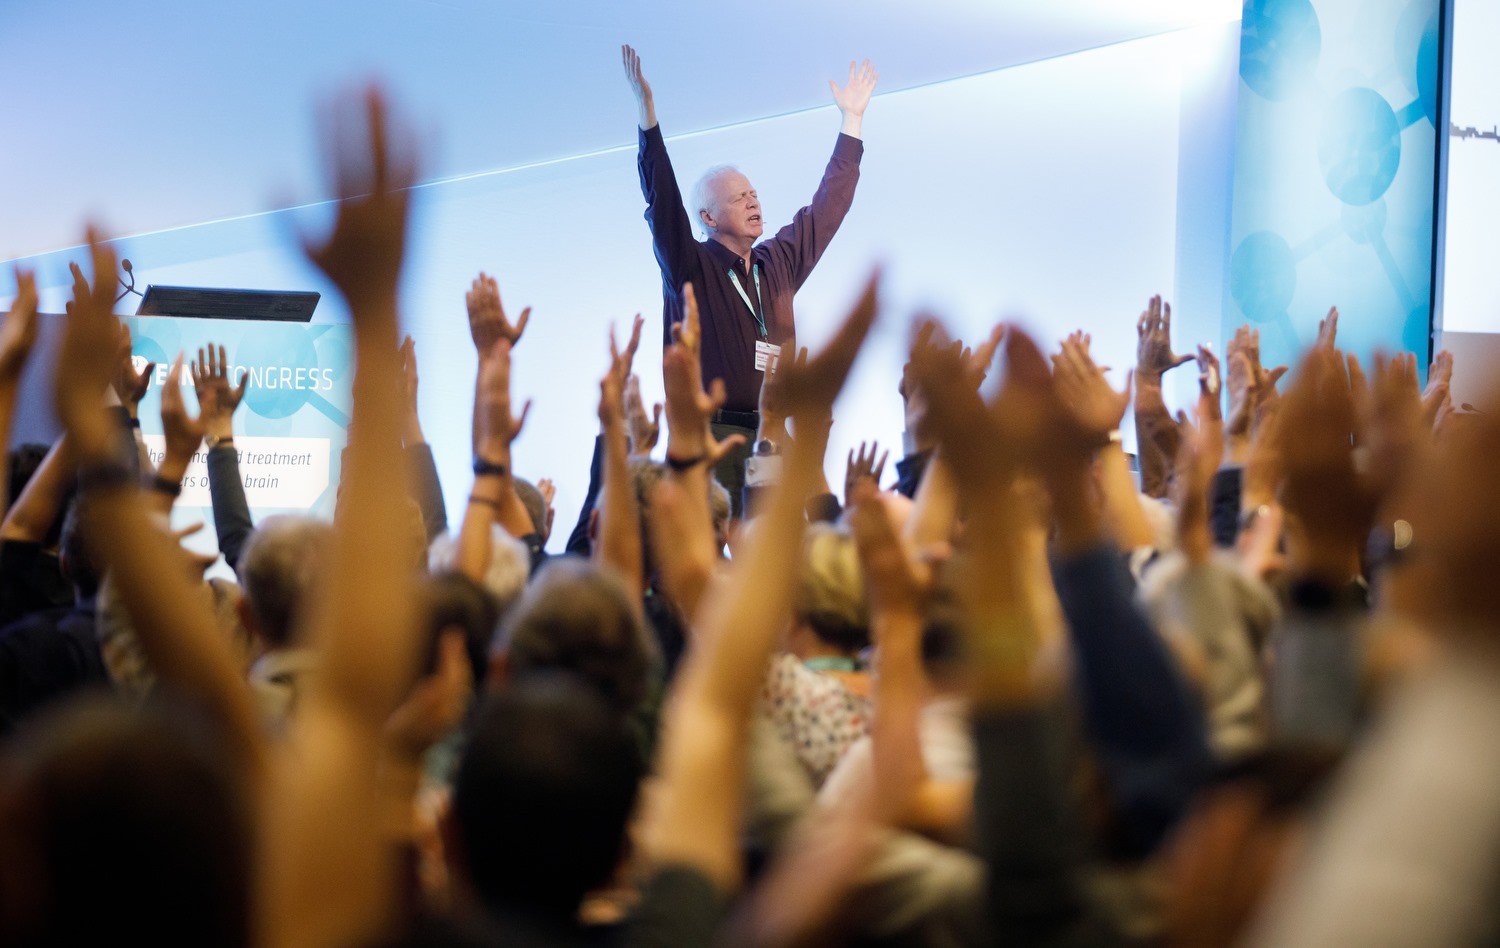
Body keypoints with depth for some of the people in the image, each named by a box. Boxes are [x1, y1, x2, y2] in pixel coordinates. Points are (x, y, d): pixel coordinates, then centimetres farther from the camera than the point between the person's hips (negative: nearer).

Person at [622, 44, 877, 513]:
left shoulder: (778, 263, 17)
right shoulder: (690, 267, 2)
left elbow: (826, 208, 25)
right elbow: (661, 199, -10)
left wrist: (852, 118, 29)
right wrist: (646, 109, -19)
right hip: (710, 435, -5)